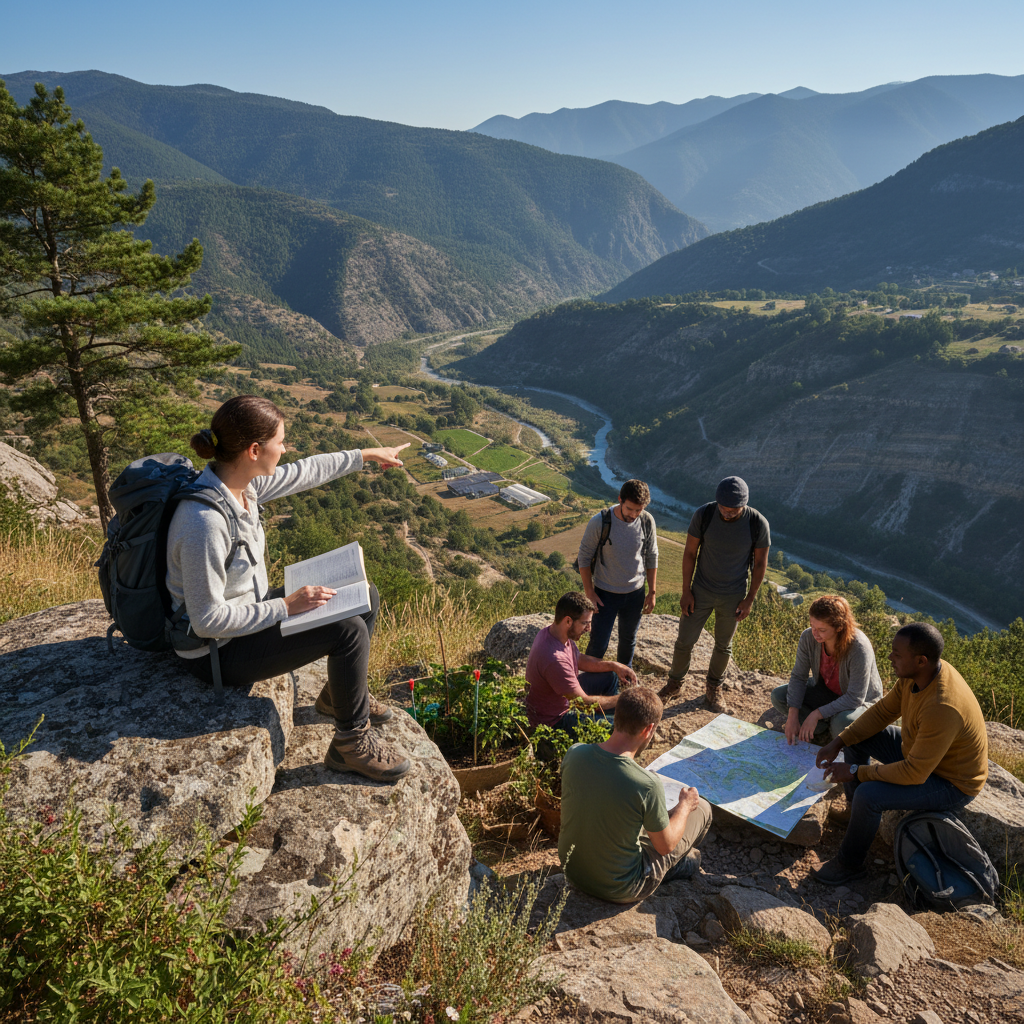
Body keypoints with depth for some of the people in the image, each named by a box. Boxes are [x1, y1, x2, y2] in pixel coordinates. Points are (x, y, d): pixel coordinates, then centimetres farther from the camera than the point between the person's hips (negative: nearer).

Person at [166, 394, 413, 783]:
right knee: (347, 630, -22)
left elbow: (303, 472, 11)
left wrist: (365, 455, 20)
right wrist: (285, 607, -24)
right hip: (217, 651, -9)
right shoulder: (205, 523, -34)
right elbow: (207, 619, -28)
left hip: (245, 611, 9)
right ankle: (352, 743, 1)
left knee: (365, 599, 8)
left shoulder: (240, 481, -8)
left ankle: (339, 693, 30)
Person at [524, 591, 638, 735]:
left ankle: (605, 720, 29)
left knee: (610, 676, 16)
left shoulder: (550, 631, -9)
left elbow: (579, 659, 11)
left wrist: (614, 665, -1)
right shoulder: (554, 659, -38)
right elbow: (585, 702, -29)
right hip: (553, 720, -9)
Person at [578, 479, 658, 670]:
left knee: (628, 640, 21)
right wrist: (589, 592, -10)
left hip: (635, 594, 3)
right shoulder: (600, 522, -22)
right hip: (605, 594, -3)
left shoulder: (647, 521, -12)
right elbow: (584, 557, -11)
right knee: (598, 644, 3)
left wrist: (652, 592, 4)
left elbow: (651, 557, 2)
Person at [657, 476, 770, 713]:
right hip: (701, 592, 0)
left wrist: (749, 599, -3)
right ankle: (674, 683, 32)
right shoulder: (704, 515, -19)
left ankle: (713, 689, 38)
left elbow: (760, 563, -5)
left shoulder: (758, 524, -19)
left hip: (733, 596, 0)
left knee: (723, 646, 16)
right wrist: (686, 591, -6)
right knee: (685, 641, 8)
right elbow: (690, 553, -8)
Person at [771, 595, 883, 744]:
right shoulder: (808, 638, -20)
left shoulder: (859, 648, -34)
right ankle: (826, 730, -8)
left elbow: (855, 698, -32)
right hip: (826, 692, 5)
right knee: (778, 696, -13)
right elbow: (798, 677, -12)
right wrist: (792, 716, -22)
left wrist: (816, 714, -34)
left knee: (842, 723, -38)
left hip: (862, 702, -5)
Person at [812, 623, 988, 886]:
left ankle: (850, 863, 0)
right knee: (855, 735, 7)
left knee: (868, 795, -26)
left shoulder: (941, 708, -40)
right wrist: (837, 744, -7)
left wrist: (856, 772, -24)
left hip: (951, 783, -9)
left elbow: (915, 773, -34)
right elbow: (884, 711, 0)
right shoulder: (916, 674, -13)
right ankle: (853, 809, 22)